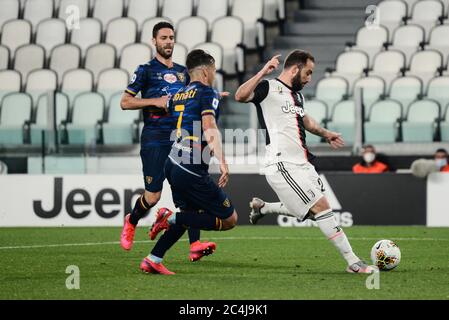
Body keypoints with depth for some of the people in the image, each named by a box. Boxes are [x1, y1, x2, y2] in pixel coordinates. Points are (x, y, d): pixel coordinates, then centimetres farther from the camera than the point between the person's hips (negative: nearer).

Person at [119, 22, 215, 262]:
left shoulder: (183, 72, 17)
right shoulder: (146, 70, 1)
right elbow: (125, 102, -3)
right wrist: (156, 101, -13)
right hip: (154, 140, -4)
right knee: (152, 197, -5)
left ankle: (194, 245, -16)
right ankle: (131, 221, 29)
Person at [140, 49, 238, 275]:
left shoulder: (178, 95, 16)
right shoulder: (207, 93, -6)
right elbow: (210, 128, -20)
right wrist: (222, 162, -28)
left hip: (172, 163, 9)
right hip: (192, 171, -8)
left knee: (190, 213, 25)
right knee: (229, 220, -1)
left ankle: (153, 260, 15)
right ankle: (171, 218, -9)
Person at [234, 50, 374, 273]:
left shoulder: (297, 95, 18)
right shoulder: (269, 88, -9)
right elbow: (241, 96, -29)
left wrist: (324, 134, 35)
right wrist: (263, 73, -34)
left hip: (301, 163, 10)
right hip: (283, 165, -10)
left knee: (312, 211, 14)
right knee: (321, 207, -12)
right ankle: (353, 262, -8)